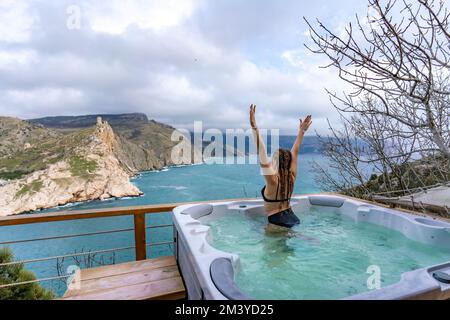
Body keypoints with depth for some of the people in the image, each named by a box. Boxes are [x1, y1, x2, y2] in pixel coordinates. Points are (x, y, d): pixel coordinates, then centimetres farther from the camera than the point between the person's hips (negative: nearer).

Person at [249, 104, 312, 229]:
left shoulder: (273, 180, -19)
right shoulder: (291, 177, -1)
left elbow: (262, 154, -29)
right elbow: (295, 152, 10)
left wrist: (254, 127, -34)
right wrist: (301, 131, 19)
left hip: (278, 222, -8)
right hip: (293, 219, 8)